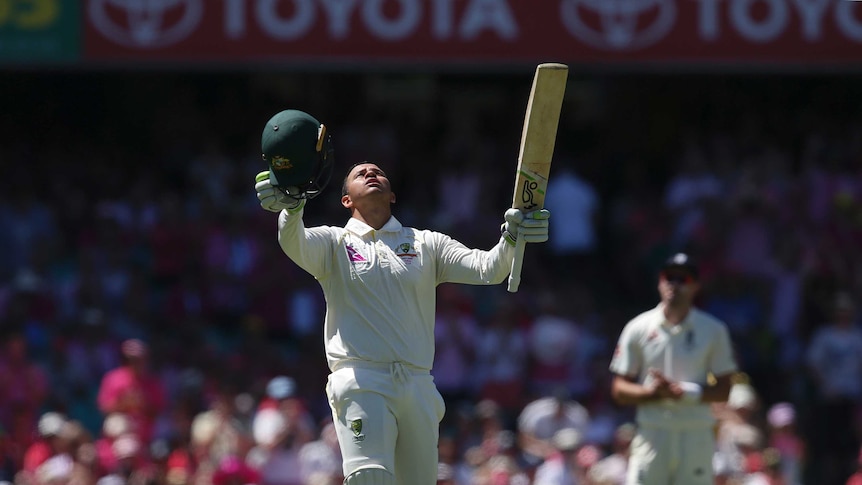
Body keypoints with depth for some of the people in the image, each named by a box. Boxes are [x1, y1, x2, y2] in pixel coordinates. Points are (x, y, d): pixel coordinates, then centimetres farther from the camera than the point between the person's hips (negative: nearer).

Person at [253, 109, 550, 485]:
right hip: (361, 381, -3)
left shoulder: (427, 244, 18)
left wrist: (510, 240, -18)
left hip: (417, 385, 3)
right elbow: (293, 244, -11)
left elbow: (486, 270, 4)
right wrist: (292, 205, -34)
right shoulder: (333, 242, 12)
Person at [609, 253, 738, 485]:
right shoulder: (638, 329, 6)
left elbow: (723, 391, 3)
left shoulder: (713, 330, 5)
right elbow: (619, 390, 6)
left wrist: (682, 391, -14)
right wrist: (651, 393, -15)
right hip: (651, 437, 0)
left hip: (696, 437, 0)